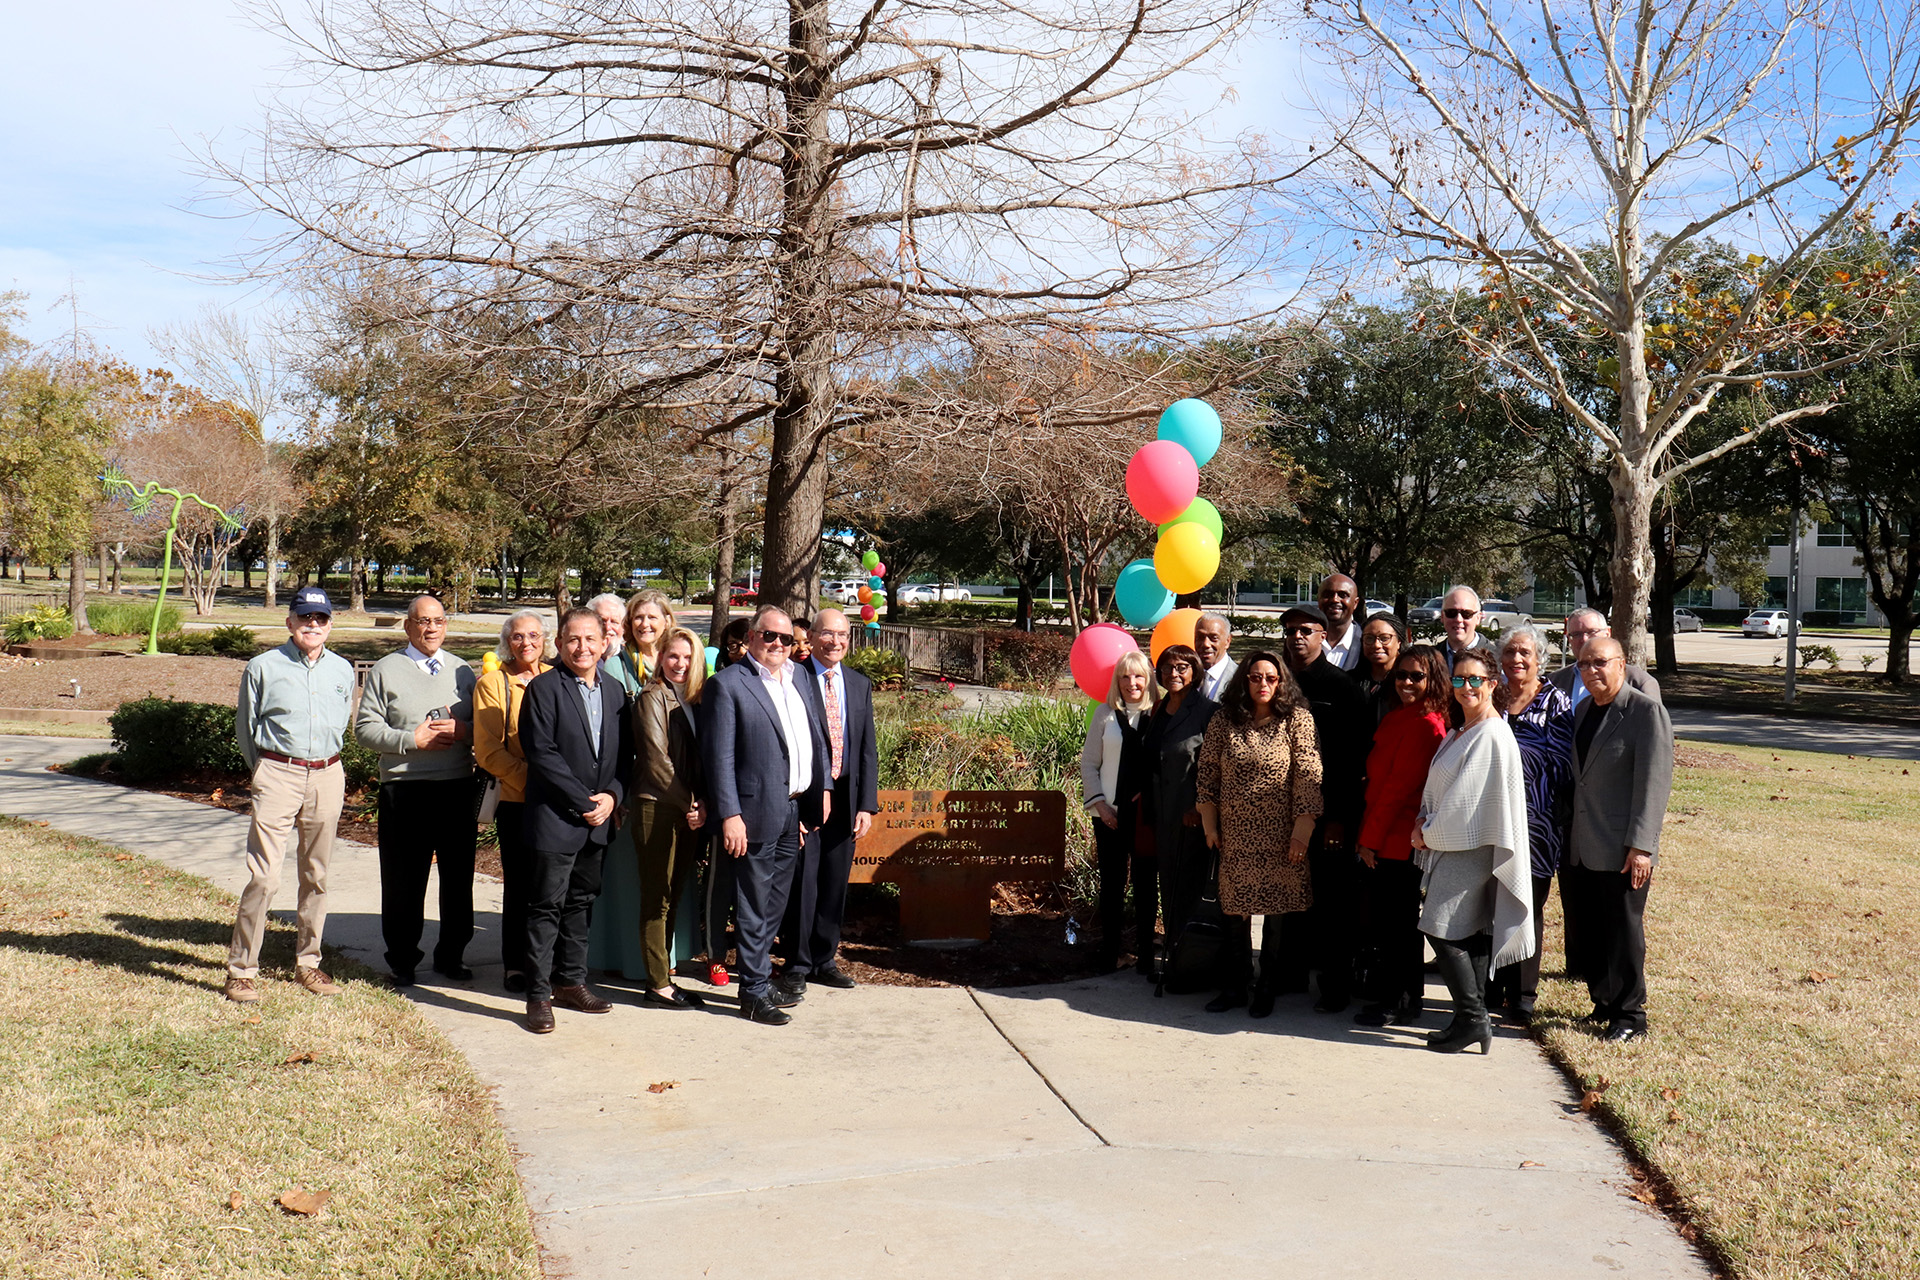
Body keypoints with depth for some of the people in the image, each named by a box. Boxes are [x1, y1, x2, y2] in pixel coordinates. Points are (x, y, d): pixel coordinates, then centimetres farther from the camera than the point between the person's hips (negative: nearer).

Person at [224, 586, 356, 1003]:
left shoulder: (343, 670, 9)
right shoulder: (264, 667, 0)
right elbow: (245, 726, 8)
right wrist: (262, 772, 10)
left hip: (327, 777, 4)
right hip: (277, 775, -4)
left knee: (316, 875, 11)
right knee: (264, 877, -9)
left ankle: (307, 963, 22)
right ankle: (242, 969, 0)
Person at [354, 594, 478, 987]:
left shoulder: (462, 671, 15)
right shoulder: (385, 670, 4)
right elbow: (365, 728, -1)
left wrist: (464, 731, -6)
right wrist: (411, 740, -13)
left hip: (458, 788, 3)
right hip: (405, 790, -3)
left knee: (458, 877, 8)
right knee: (403, 881, 2)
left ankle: (451, 955, 22)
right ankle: (402, 961, 15)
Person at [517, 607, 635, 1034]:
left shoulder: (614, 690, 11)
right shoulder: (544, 688, -7)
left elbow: (625, 753, 12)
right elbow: (542, 754, -14)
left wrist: (612, 796, -5)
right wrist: (583, 802, -15)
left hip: (599, 817, 6)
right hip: (556, 818, -6)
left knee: (581, 902, 14)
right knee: (547, 906, -2)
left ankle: (571, 981, 25)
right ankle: (539, 995, 5)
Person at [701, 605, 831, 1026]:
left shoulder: (797, 679, 14)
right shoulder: (728, 684, -9)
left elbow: (817, 738, 22)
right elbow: (719, 756, -13)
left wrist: (824, 787, 14)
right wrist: (729, 815, -18)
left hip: (795, 814, 7)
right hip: (757, 814, -7)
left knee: (775, 905, 17)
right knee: (754, 908, 2)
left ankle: (761, 979, 29)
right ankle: (754, 992, 12)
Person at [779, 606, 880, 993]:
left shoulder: (860, 685, 11)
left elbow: (868, 749, 9)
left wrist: (867, 804, 1)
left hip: (845, 797, 5)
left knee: (835, 883, 11)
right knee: (801, 881, 0)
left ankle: (825, 960, 23)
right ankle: (797, 963, 14)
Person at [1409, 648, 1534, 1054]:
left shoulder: (1493, 736, -16)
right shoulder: (1459, 732, 14)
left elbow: (1467, 796, -18)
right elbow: (1439, 786, 19)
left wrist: (1429, 832, -9)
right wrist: (1425, 820, 1)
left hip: (1472, 846, -9)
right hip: (1451, 842, 9)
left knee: (1443, 930, -10)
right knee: (1471, 932, 11)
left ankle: (1472, 1019, -4)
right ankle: (1474, 1018, 16)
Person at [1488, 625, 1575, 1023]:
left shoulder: (1556, 703, 1)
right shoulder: (1491, 699, 12)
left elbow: (1562, 761, -8)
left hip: (1534, 822, -3)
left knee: (1527, 907, 2)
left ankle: (1522, 993, 11)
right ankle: (1491, 988, 16)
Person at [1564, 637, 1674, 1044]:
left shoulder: (1647, 712, -10)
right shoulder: (1582, 711, 13)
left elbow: (1653, 783, -15)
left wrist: (1641, 846, -20)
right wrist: (1565, 837, 14)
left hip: (1622, 852, -7)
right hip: (1580, 849, 7)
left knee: (1624, 934, 2)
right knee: (1587, 932, 11)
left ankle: (1629, 1015, 14)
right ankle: (1604, 1002, 26)